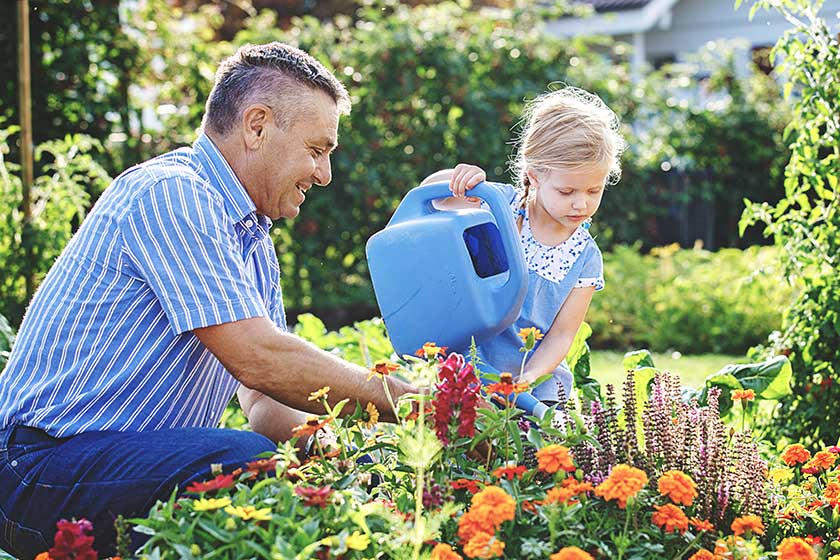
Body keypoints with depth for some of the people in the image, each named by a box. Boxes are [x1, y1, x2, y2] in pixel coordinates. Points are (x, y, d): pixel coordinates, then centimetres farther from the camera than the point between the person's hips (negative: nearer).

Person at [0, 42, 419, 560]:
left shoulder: (255, 243, 16)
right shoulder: (168, 192, -15)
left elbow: (265, 402, 12)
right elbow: (256, 358, -23)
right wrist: (408, 402, -16)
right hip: (46, 465, -9)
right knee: (249, 461, -31)